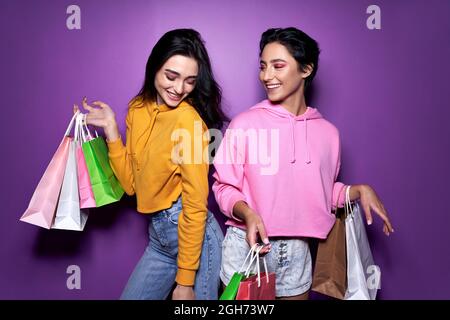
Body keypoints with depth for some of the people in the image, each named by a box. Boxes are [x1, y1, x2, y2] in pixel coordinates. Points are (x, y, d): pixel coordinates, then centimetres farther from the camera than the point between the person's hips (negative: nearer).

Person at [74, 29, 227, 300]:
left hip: (193, 233, -7)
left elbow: (196, 203, -17)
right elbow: (131, 183, 5)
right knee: (130, 296, 19)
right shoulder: (138, 108, 3)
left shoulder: (189, 118, -18)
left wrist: (185, 281, -14)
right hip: (158, 233, 7)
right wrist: (111, 130, -3)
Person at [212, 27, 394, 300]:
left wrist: (359, 190, -2)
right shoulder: (245, 124, -10)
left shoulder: (328, 132, 2)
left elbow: (324, 192, 13)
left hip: (297, 252, 3)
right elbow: (224, 186, -5)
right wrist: (247, 213, -22)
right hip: (247, 246, -2)